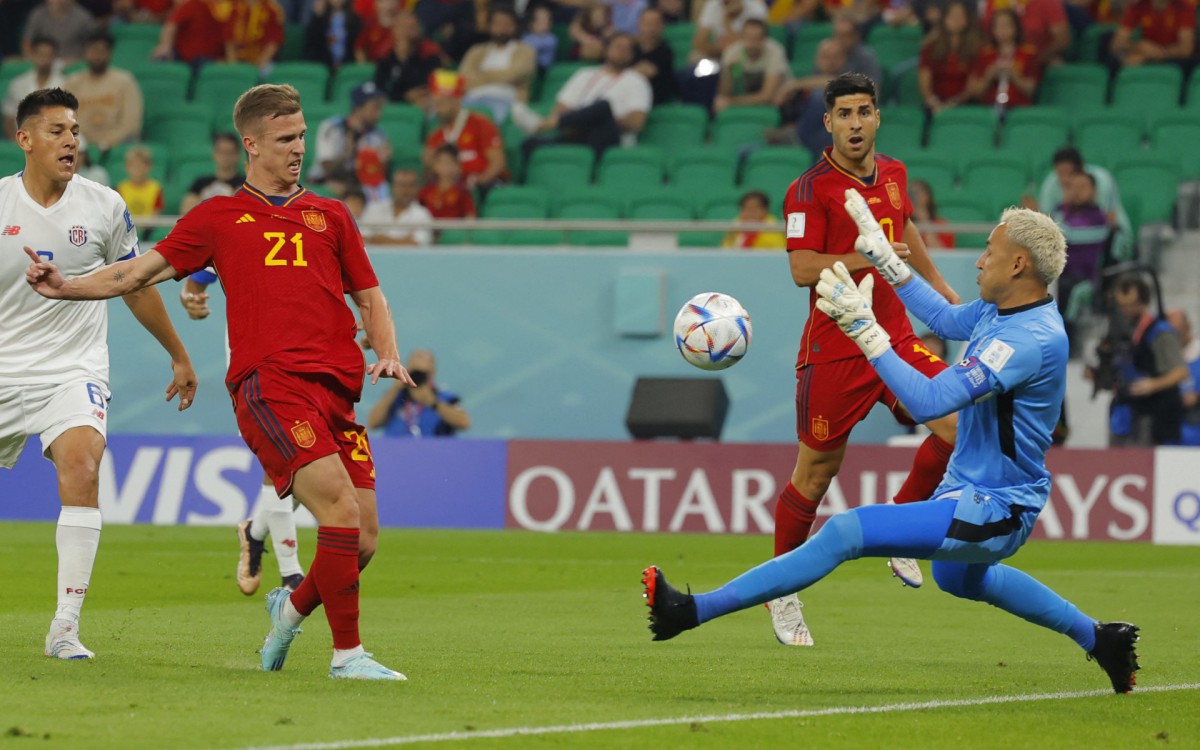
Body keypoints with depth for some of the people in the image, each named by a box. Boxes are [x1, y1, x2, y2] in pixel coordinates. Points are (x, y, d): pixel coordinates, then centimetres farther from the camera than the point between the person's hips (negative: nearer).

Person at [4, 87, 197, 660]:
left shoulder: (104, 206, 1)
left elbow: (136, 286, 14)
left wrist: (179, 355, 21)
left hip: (73, 371, -1)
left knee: (81, 471, -24)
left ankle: (65, 628, -24)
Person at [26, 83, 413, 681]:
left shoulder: (330, 216, 23)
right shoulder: (218, 218, 14)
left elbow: (369, 297, 25)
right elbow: (141, 272, 12)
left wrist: (387, 355, 6)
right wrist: (66, 287, -3)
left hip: (335, 387, 4)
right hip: (268, 382, -4)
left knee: (362, 541, -2)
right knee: (341, 509, -22)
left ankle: (293, 608, 28)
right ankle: (347, 654, -14)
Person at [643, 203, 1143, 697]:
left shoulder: (1031, 338, -28)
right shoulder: (1001, 310, 2)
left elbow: (931, 401, -34)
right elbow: (946, 318, 24)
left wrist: (864, 328, -33)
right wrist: (882, 256, 21)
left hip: (994, 512, -11)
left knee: (847, 532, -22)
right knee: (956, 578, 40)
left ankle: (694, 611, -27)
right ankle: (1096, 637, 48)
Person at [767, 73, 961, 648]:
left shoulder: (893, 174, 9)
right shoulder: (810, 190, -11)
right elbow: (802, 269, -19)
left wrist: (939, 286, 34)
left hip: (895, 337, 6)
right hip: (834, 349, -6)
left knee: (959, 423, -13)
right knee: (815, 473, 1)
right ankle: (781, 592, 18)